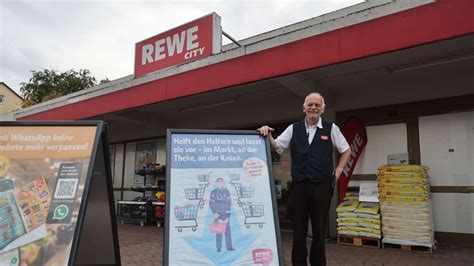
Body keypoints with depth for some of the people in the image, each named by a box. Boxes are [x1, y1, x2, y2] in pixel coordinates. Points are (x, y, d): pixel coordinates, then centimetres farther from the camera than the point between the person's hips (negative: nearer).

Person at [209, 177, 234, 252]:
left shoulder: (226, 191, 8)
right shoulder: (213, 192, 5)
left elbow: (228, 203, 5)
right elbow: (211, 204, 1)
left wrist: (228, 216, -2)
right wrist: (215, 213, -12)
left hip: (226, 213, 1)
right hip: (217, 214, -1)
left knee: (227, 230, -3)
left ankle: (229, 247, 0)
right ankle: (218, 248, 4)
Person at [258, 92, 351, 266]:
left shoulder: (331, 128, 4)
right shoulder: (293, 129, 7)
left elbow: (346, 150, 14)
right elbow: (276, 147, 4)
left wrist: (338, 170, 8)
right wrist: (268, 135, -13)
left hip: (322, 186, -1)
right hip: (299, 186, 1)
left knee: (319, 230, 9)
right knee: (298, 229, 8)